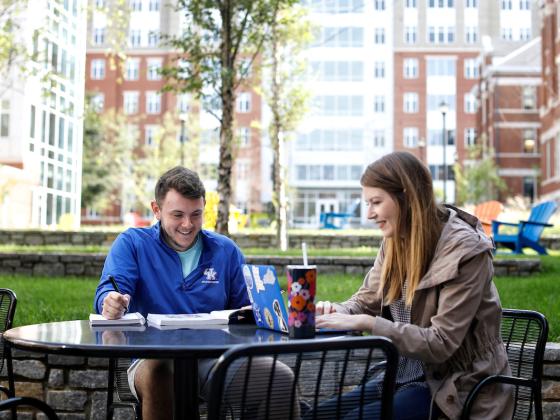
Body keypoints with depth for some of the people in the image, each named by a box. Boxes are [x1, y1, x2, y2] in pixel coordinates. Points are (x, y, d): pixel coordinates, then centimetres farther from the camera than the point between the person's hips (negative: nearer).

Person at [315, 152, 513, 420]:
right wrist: (338, 312, -13)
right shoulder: (395, 241, 2)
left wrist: (366, 324, -29)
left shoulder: (464, 250, -20)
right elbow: (366, 300, 10)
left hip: (455, 385, -7)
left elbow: (441, 343, -23)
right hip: (405, 375, 7)